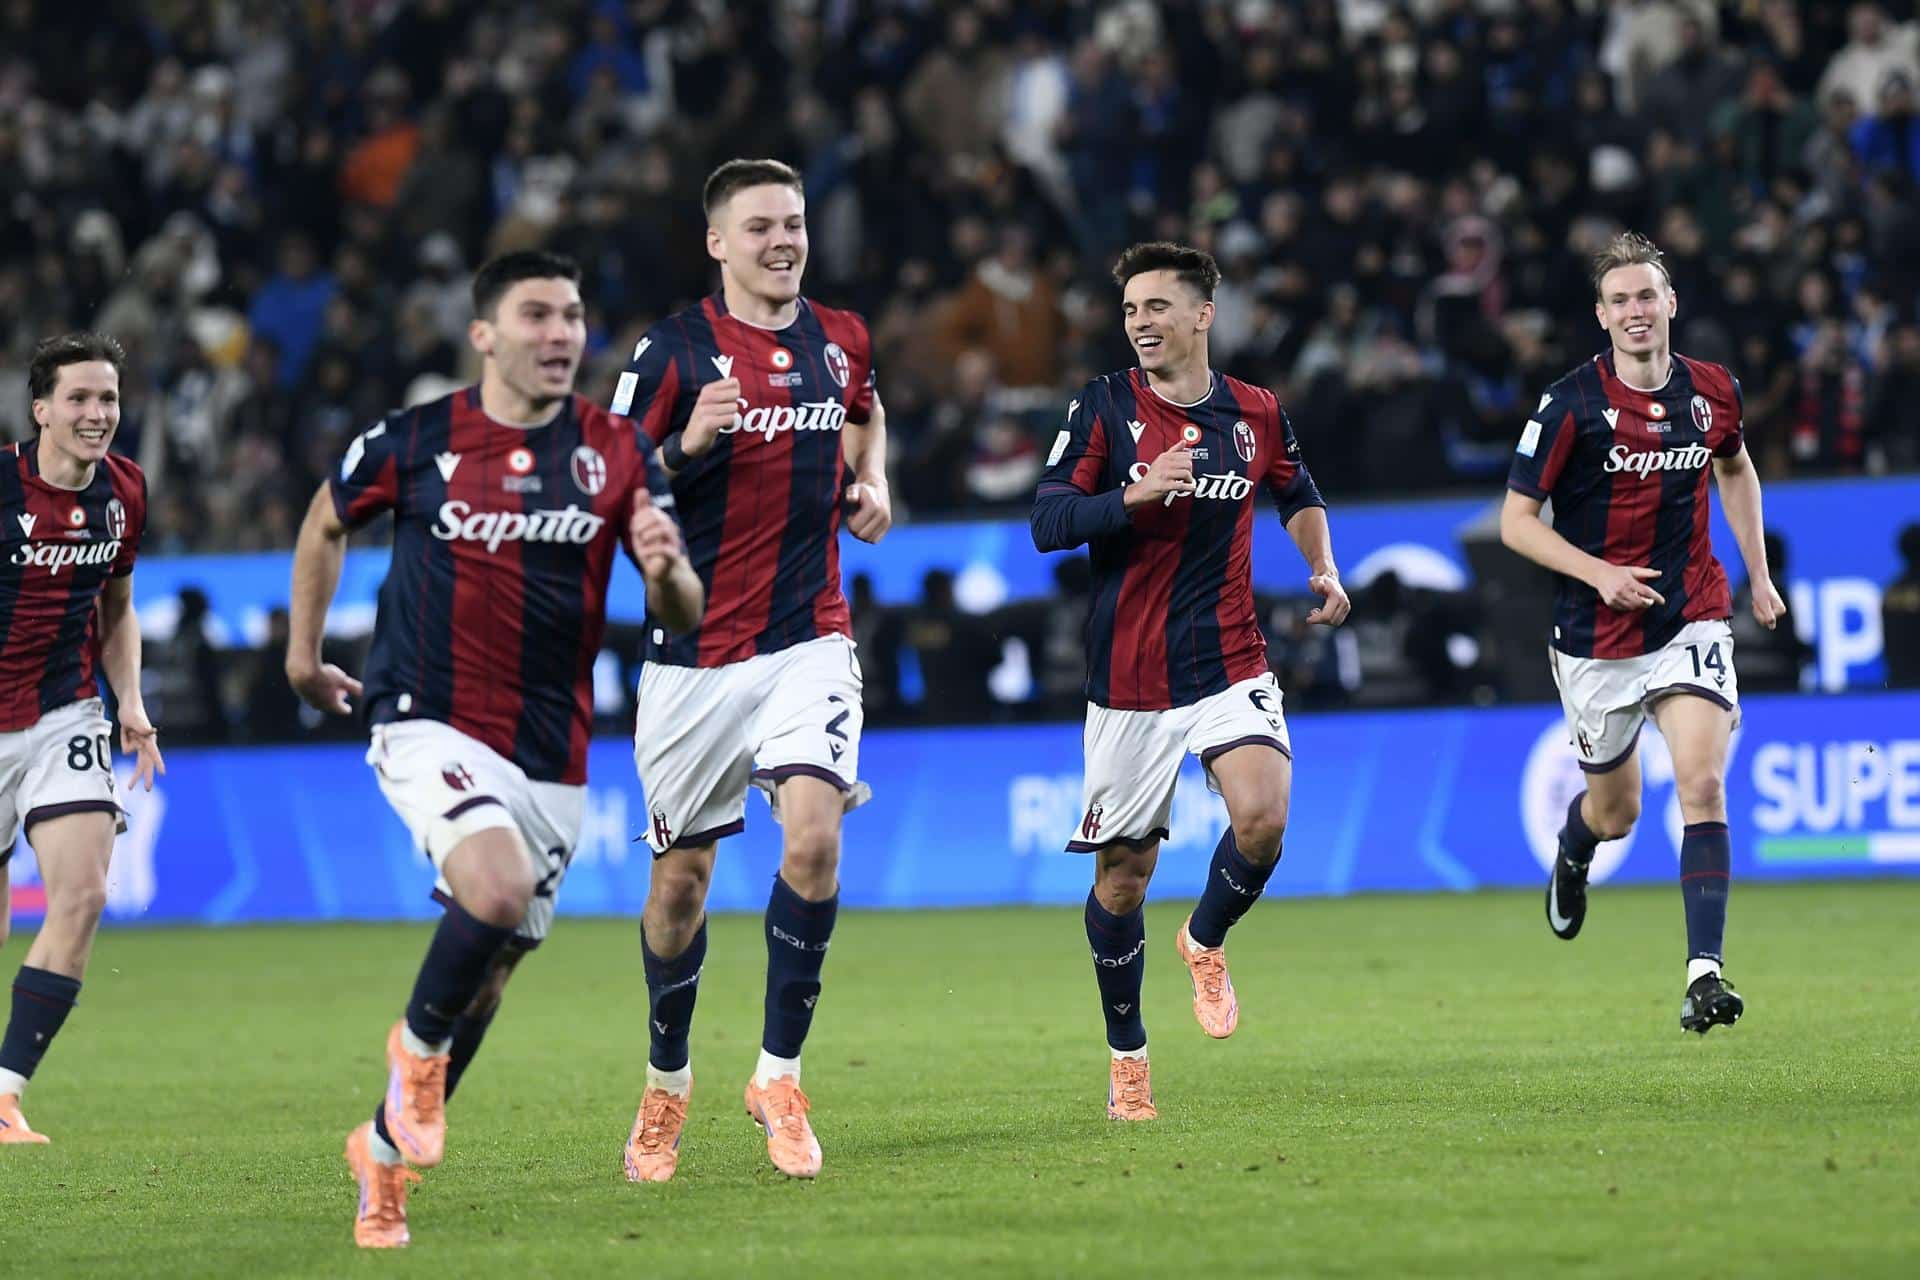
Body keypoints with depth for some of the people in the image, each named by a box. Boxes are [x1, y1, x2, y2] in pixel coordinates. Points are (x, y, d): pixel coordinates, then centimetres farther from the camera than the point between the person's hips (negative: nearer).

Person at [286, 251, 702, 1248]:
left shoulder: (618, 453, 0)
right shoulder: (414, 440, -5)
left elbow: (682, 616, -3)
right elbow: (326, 523, 15)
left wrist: (666, 572, -25)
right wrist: (304, 651, 19)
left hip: (552, 753, 3)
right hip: (430, 723, -3)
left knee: (489, 970, 9)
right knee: (499, 885, -30)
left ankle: (385, 1149, 30)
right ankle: (418, 1043, -2)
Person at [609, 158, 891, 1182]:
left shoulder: (840, 340, 7)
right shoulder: (672, 352, -6)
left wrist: (871, 483, 11)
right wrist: (686, 445, -23)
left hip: (809, 639, 2)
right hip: (695, 652, -2)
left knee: (813, 838, -19)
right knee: (680, 875, 6)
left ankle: (779, 1074, -7)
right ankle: (666, 1086, 28)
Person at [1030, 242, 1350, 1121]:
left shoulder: (1256, 414, 5)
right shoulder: (1104, 409, -3)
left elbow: (1298, 497, 25)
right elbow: (1047, 522, -10)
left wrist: (1324, 569, 9)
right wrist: (1133, 493, -24)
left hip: (1230, 664, 1)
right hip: (1128, 677, -1)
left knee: (1263, 818, -22)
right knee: (1123, 873, 3)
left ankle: (1205, 941, 10)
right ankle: (1126, 1054, 22)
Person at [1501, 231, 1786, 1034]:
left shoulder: (1713, 392, 0)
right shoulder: (1572, 403, -12)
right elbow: (1515, 520, -9)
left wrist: (1759, 574, 18)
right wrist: (1600, 573, -21)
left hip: (1691, 617, 1)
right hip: (1595, 636, -1)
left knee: (1702, 780, -19)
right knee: (1615, 811, 13)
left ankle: (1704, 972, -21)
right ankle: (1574, 850, 52)